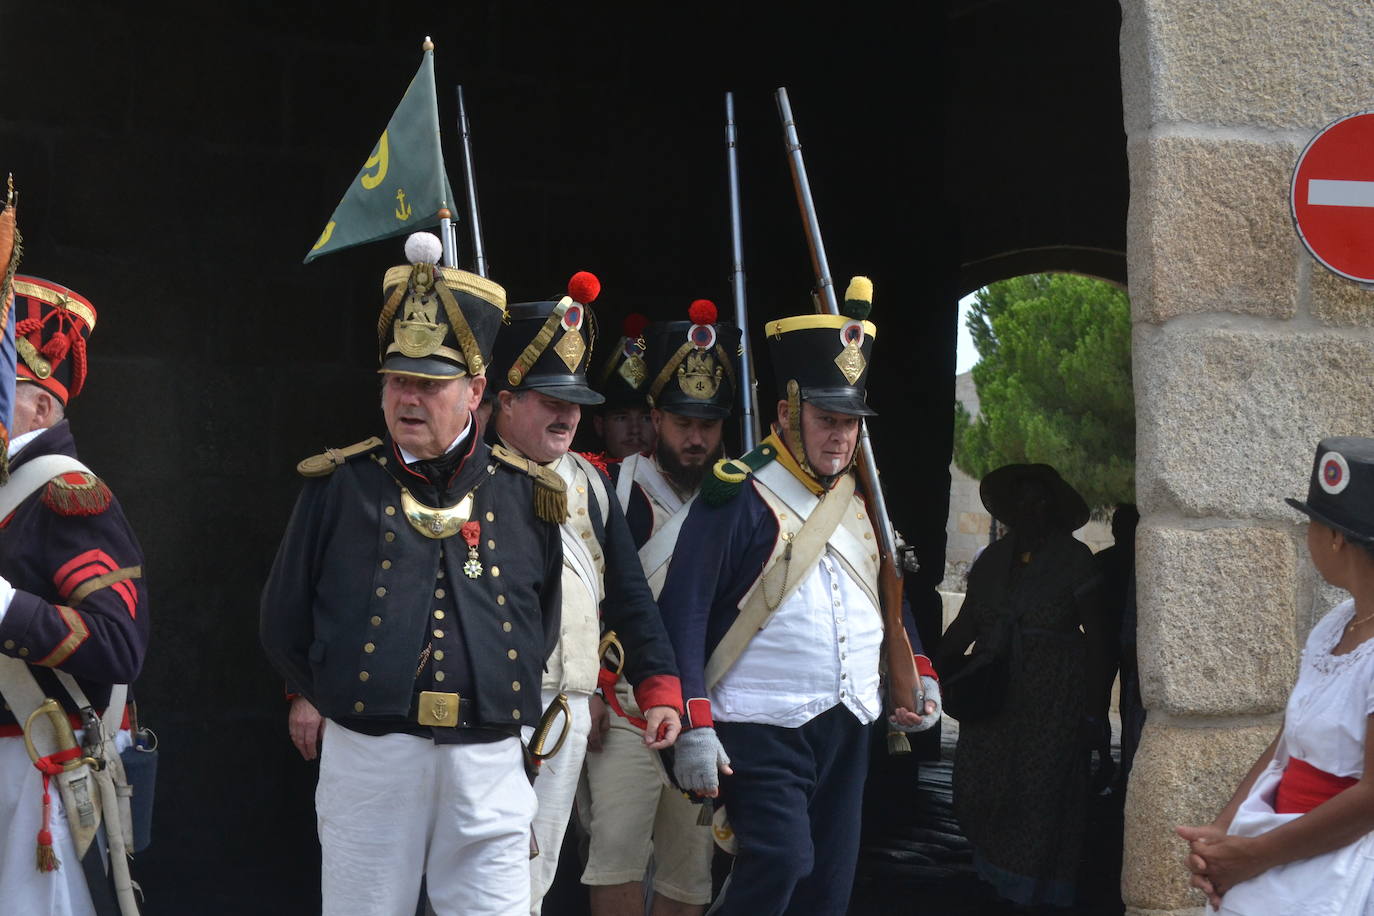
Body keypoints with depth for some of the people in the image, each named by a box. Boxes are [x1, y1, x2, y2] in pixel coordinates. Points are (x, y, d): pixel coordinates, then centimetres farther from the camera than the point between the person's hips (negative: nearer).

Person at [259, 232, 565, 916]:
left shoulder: (526, 497, 6)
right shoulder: (339, 486, 3)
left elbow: (543, 629, 18)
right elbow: (283, 627, 10)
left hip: (488, 762, 1)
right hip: (366, 757, -1)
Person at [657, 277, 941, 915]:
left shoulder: (862, 501, 13)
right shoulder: (739, 498, -9)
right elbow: (683, 614, -13)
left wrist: (919, 674, 11)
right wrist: (692, 727, -18)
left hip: (849, 730, 7)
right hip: (762, 732, -7)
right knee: (782, 861, -22)